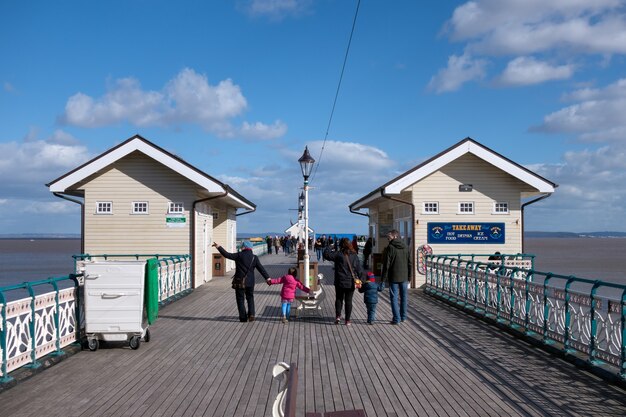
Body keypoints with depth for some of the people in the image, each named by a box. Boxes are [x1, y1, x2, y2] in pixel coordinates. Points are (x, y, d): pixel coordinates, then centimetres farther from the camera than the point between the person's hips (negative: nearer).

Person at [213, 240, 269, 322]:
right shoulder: (254, 258, -1)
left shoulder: (239, 255, -8)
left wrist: (218, 247, -4)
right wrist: (267, 278, 1)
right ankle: (251, 314, 3)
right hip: (250, 282, 3)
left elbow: (227, 255, -10)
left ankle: (243, 317, 7)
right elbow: (261, 269, -2)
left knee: (240, 299, 8)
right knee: (250, 298, 18)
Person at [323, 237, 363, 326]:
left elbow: (326, 254, -7)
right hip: (351, 283, 2)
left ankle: (338, 316, 3)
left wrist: (330, 247, 9)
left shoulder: (338, 254, -9)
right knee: (348, 301, 8)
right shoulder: (354, 256, 0)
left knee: (339, 299, 15)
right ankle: (347, 320, 9)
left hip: (340, 282, -1)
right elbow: (359, 270, 3)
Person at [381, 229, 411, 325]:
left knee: (394, 298, 2)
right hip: (404, 277, 5)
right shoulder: (405, 248, 7)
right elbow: (409, 263, 10)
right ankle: (403, 316, 21)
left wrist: (384, 279, -7)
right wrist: (409, 277, 15)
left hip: (393, 278, -5)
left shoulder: (390, 248, -10)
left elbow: (386, 265, -11)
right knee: (404, 297, 14)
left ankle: (396, 319, 0)